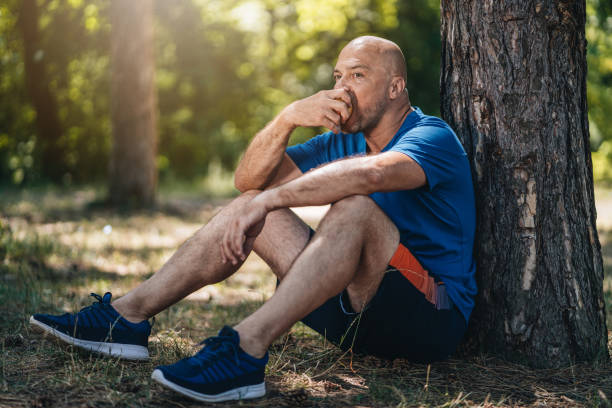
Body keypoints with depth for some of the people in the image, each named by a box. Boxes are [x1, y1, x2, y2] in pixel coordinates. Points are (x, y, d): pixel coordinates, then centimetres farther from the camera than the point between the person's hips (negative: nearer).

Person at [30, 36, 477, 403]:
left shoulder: (432, 136, -10)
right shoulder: (343, 141, 13)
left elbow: (371, 173, -35)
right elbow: (249, 179, 3)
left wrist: (271, 199, -33)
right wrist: (288, 117, -13)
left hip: (432, 315, -7)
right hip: (357, 312, 7)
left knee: (355, 207, -34)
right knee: (250, 204, 0)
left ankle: (246, 348, -42)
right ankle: (129, 314, -5)